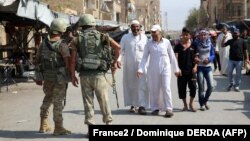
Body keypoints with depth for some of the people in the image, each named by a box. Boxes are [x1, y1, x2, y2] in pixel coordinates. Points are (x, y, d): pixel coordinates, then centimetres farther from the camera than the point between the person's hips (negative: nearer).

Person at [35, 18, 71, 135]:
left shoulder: (43, 44, 4)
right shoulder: (62, 45, -15)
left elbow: (37, 61, 10)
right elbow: (68, 62, -22)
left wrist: (38, 77, 18)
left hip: (47, 77, 6)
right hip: (60, 77, -6)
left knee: (47, 99, 21)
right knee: (58, 102, 1)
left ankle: (44, 125, 26)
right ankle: (58, 128, 8)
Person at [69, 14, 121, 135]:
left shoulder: (77, 40, 4)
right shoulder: (102, 37, 4)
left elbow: (73, 60, -2)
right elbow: (117, 47, -6)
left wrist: (73, 76, 5)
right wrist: (115, 61, 7)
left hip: (84, 75, 1)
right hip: (98, 75, -1)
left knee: (88, 102, 8)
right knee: (104, 101, 7)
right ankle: (108, 122, 11)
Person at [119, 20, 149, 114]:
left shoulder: (144, 37, 6)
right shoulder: (125, 37, 3)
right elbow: (121, 49, 1)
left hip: (141, 64, 0)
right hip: (129, 65, 0)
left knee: (142, 85, -9)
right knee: (130, 85, 7)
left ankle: (142, 106, -9)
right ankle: (132, 105, 19)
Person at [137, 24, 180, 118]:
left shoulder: (166, 42, 2)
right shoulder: (149, 44, 3)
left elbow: (172, 56, 7)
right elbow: (144, 57, 3)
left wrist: (176, 69, 9)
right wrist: (140, 69, -7)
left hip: (165, 68, -1)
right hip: (153, 69, 1)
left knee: (166, 88, -6)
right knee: (154, 89, 4)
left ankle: (168, 109, -4)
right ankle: (155, 108, 16)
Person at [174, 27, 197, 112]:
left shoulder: (193, 46, 8)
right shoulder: (178, 46, 4)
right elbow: (176, 58, -1)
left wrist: (195, 66, -5)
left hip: (191, 70, 1)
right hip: (182, 71, 0)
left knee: (193, 86, -7)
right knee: (182, 88, 2)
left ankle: (191, 104, 10)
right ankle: (185, 105, 18)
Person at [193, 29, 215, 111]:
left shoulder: (210, 44, 5)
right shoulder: (196, 43, -2)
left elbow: (213, 55, 9)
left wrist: (209, 59, -12)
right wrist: (195, 58, -17)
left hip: (208, 67, 2)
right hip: (199, 67, -2)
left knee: (211, 86, -5)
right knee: (201, 87, 0)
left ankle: (205, 100, 19)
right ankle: (202, 104, 11)